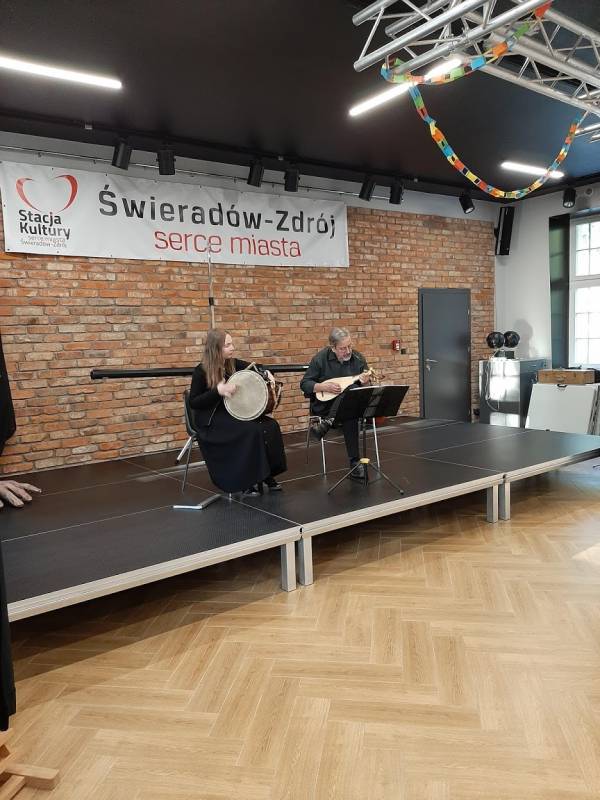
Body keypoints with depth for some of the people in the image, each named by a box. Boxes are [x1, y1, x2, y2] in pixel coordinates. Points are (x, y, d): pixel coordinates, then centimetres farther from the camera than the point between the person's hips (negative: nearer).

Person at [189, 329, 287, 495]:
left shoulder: (233, 364, 3)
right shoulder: (202, 371, -13)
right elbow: (193, 403, -14)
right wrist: (218, 391, -26)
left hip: (232, 413, 6)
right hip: (211, 420, -6)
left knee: (270, 426, -14)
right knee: (252, 431, -28)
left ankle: (266, 475, -4)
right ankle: (247, 481, -13)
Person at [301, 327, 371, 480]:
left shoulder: (358, 358, 2)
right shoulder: (321, 358, -6)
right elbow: (304, 384, -2)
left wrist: (365, 382, -18)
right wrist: (322, 386, -21)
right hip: (324, 405, -3)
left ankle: (326, 423, -36)